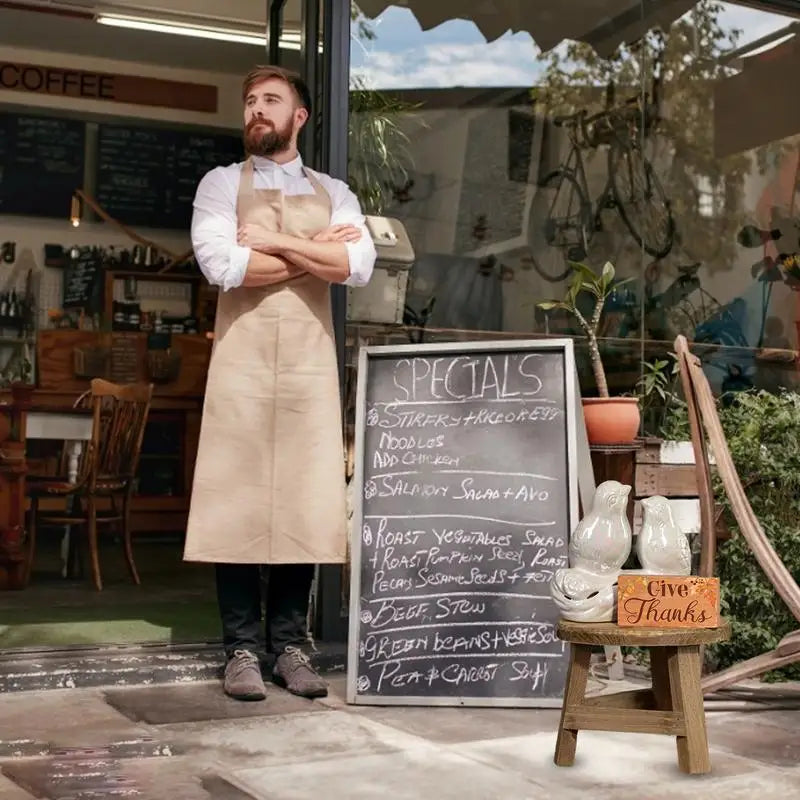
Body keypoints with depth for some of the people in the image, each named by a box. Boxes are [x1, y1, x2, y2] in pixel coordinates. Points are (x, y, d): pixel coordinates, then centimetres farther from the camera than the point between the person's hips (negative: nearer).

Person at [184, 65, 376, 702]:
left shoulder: (333, 192, 15)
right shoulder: (222, 184, 9)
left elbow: (360, 266, -4)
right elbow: (222, 265, -10)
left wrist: (275, 243, -7)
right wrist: (318, 252, -4)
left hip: (311, 363, 2)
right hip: (242, 360, -2)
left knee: (305, 503, 1)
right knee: (237, 500, -3)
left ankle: (290, 643, 11)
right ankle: (242, 648, 4)